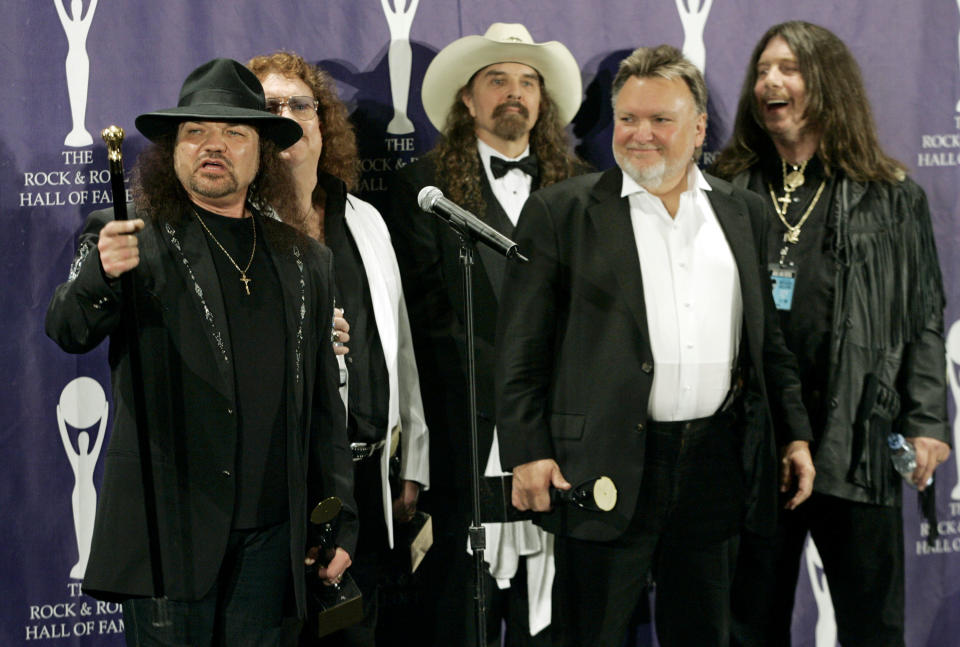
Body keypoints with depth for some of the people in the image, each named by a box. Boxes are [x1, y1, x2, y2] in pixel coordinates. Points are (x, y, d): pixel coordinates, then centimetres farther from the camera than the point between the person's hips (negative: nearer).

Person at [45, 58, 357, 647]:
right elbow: (69, 330, -13)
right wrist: (101, 274, -34)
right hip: (170, 527, -3)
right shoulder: (130, 238, 3)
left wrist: (340, 522, 13)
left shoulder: (307, 262, 13)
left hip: (271, 532, 4)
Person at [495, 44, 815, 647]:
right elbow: (522, 345, -3)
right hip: (606, 468, -3)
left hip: (717, 464, 4)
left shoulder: (745, 212, 12)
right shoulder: (561, 212, -1)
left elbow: (771, 337, 16)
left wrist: (796, 436, 12)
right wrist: (528, 452, -9)